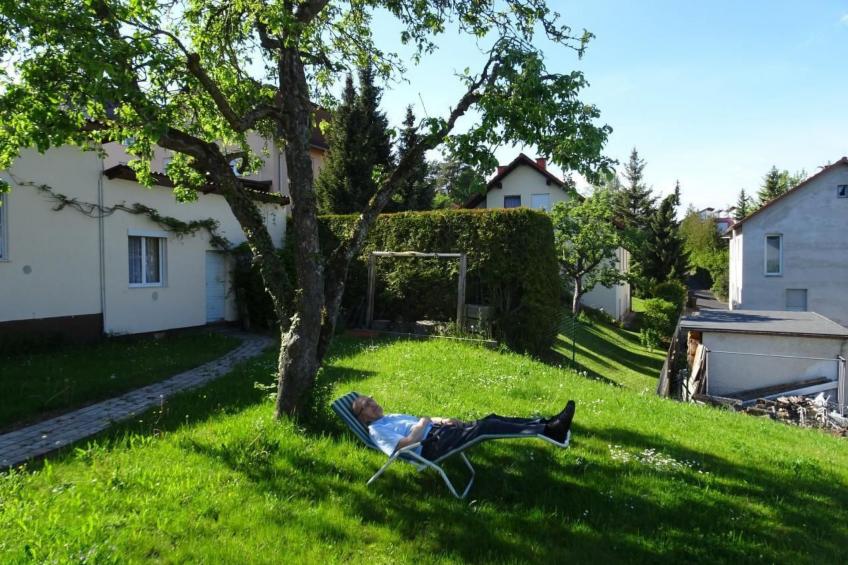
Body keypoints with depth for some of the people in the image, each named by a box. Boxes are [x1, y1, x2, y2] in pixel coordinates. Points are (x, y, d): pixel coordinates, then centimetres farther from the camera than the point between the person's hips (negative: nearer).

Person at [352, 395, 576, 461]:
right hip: (432, 446, -10)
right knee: (485, 427, -24)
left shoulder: (391, 417, 28)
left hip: (438, 431, 10)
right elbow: (406, 444, -17)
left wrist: (442, 420, 10)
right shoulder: (377, 430, -1)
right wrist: (423, 425, -8)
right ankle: (549, 430, -28)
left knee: (490, 419, -7)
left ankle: (547, 424, -14)